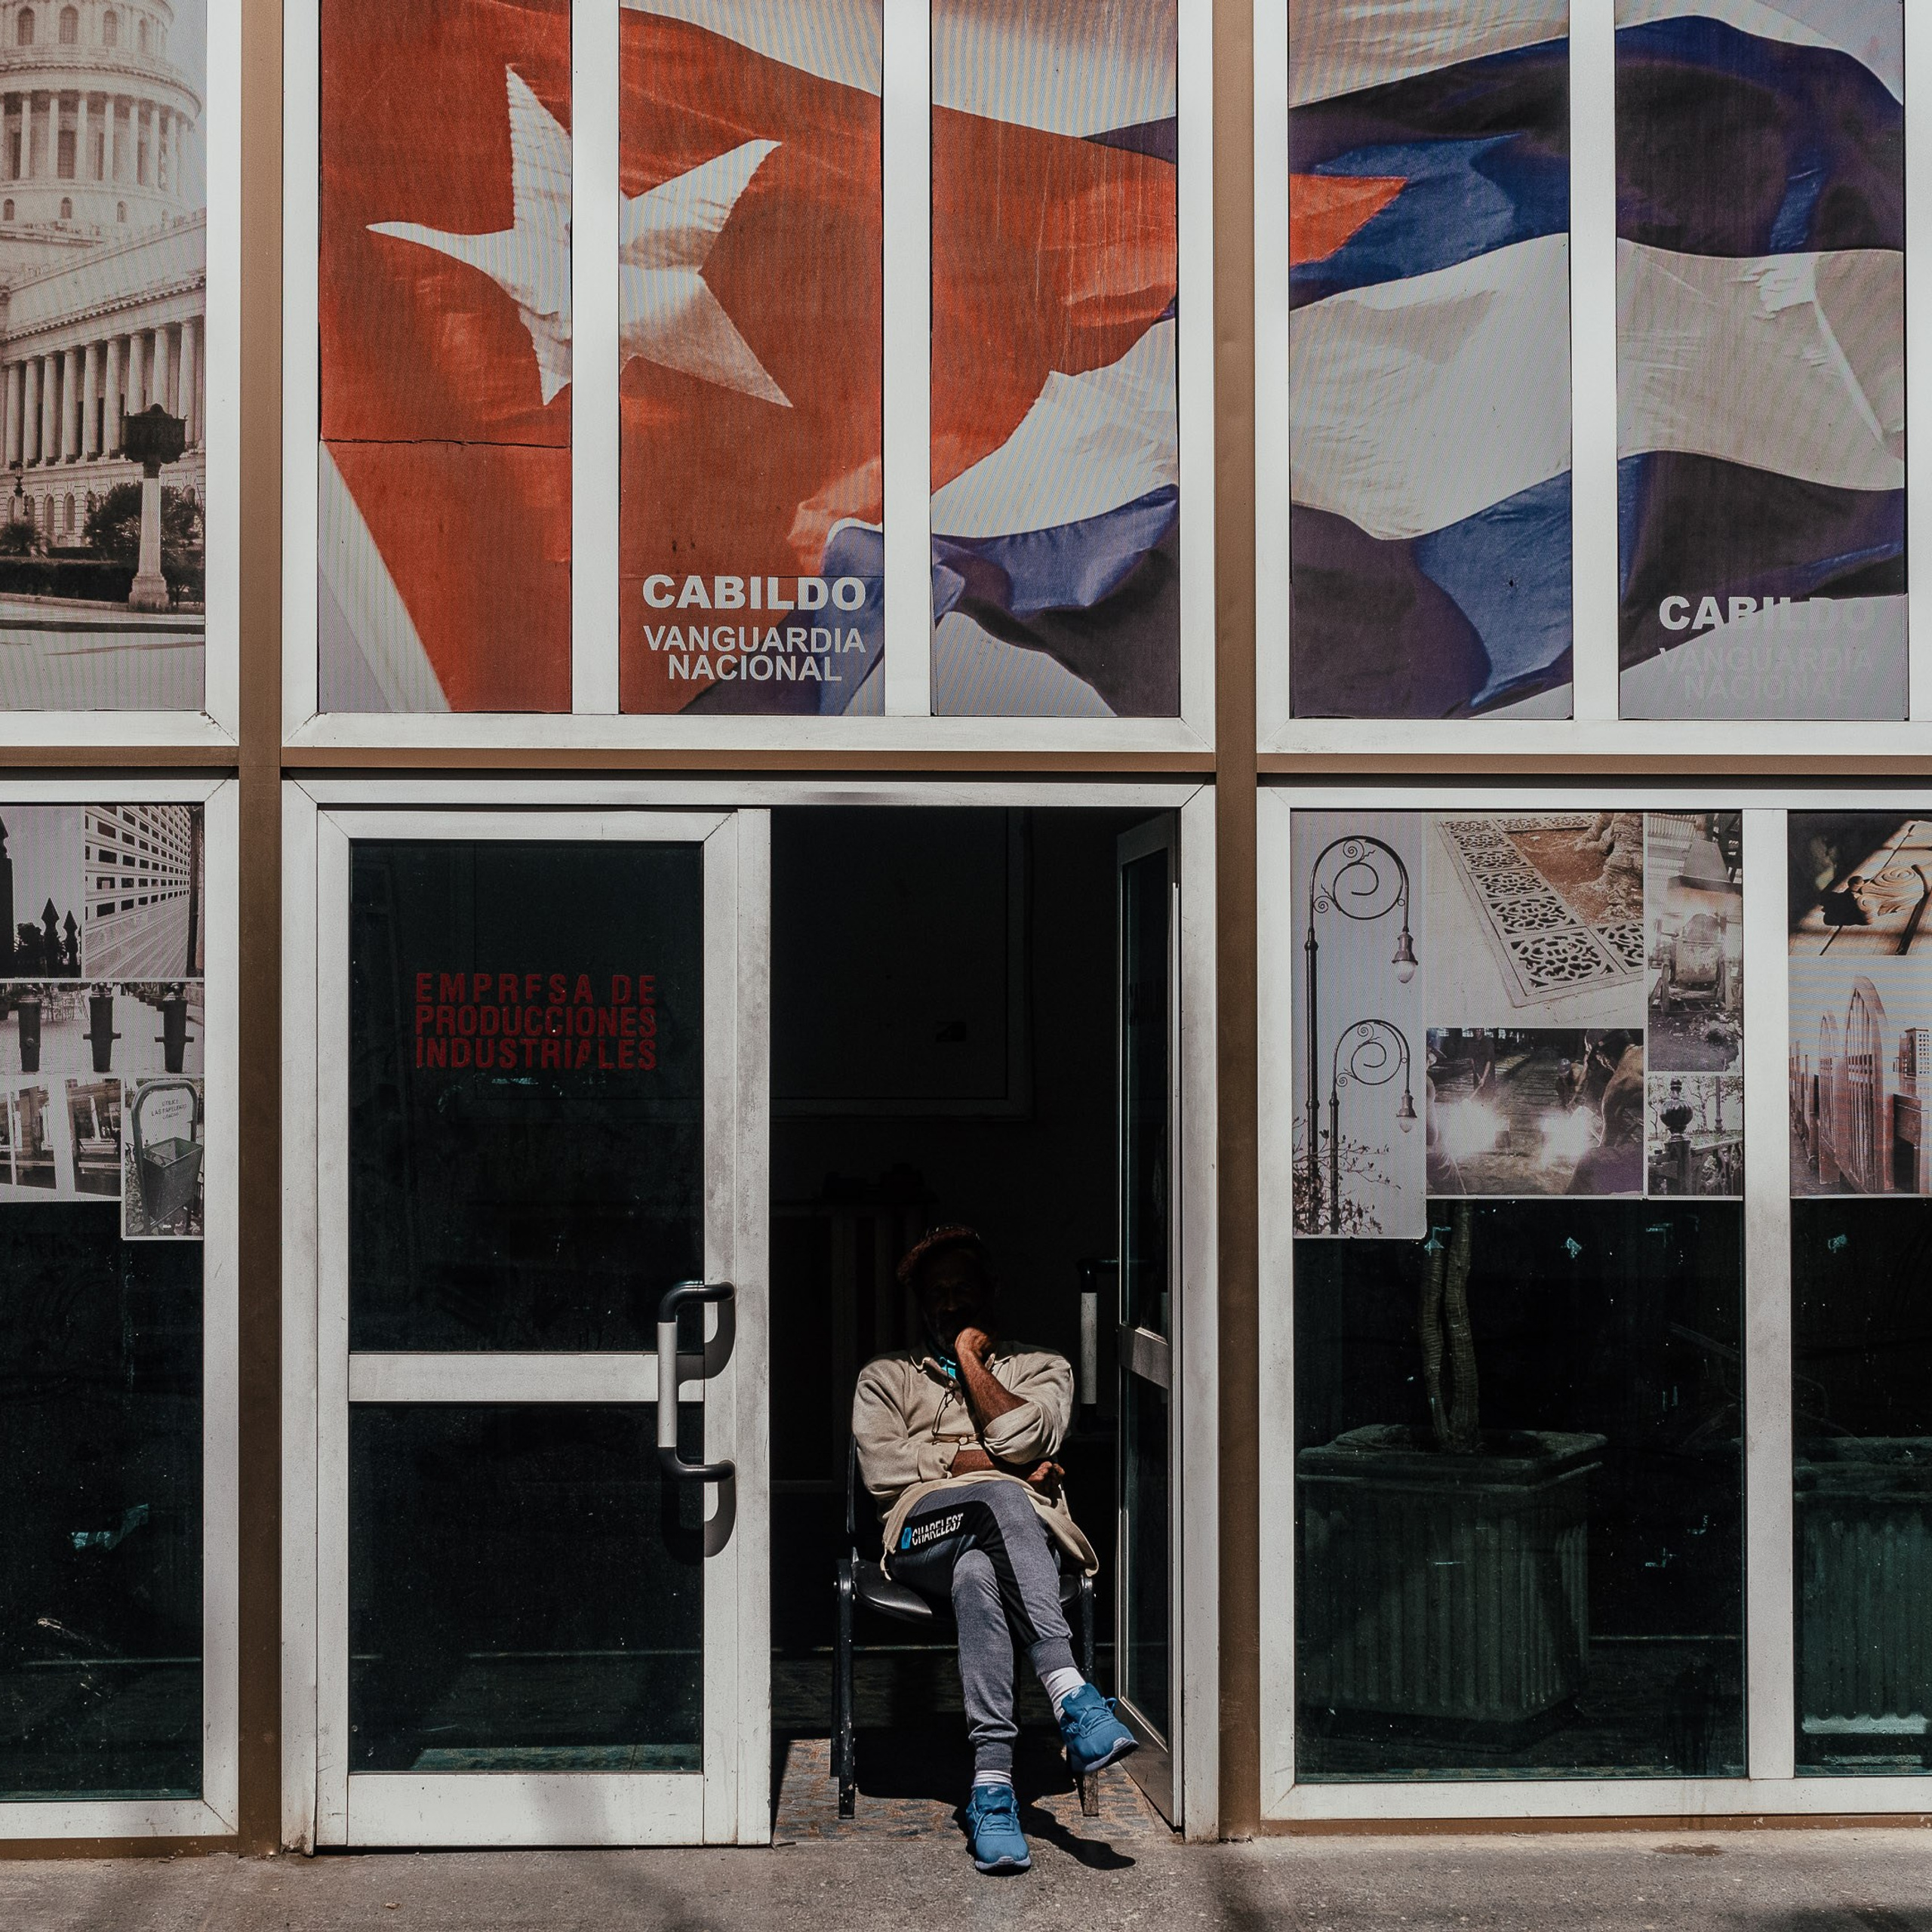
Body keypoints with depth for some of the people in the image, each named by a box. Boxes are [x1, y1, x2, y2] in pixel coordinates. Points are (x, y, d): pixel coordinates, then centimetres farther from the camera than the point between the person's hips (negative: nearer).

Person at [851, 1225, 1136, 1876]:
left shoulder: (1041, 1368, 26)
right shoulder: (885, 1377, 27)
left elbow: (1021, 1436, 1)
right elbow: (882, 1467, 6)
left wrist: (970, 1357, 9)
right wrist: (996, 1465, 0)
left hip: (1027, 1534, 1)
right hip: (924, 1538, -1)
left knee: (978, 1577, -41)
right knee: (1003, 1500, -40)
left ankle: (992, 1785, -51)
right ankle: (1069, 1692, -52)